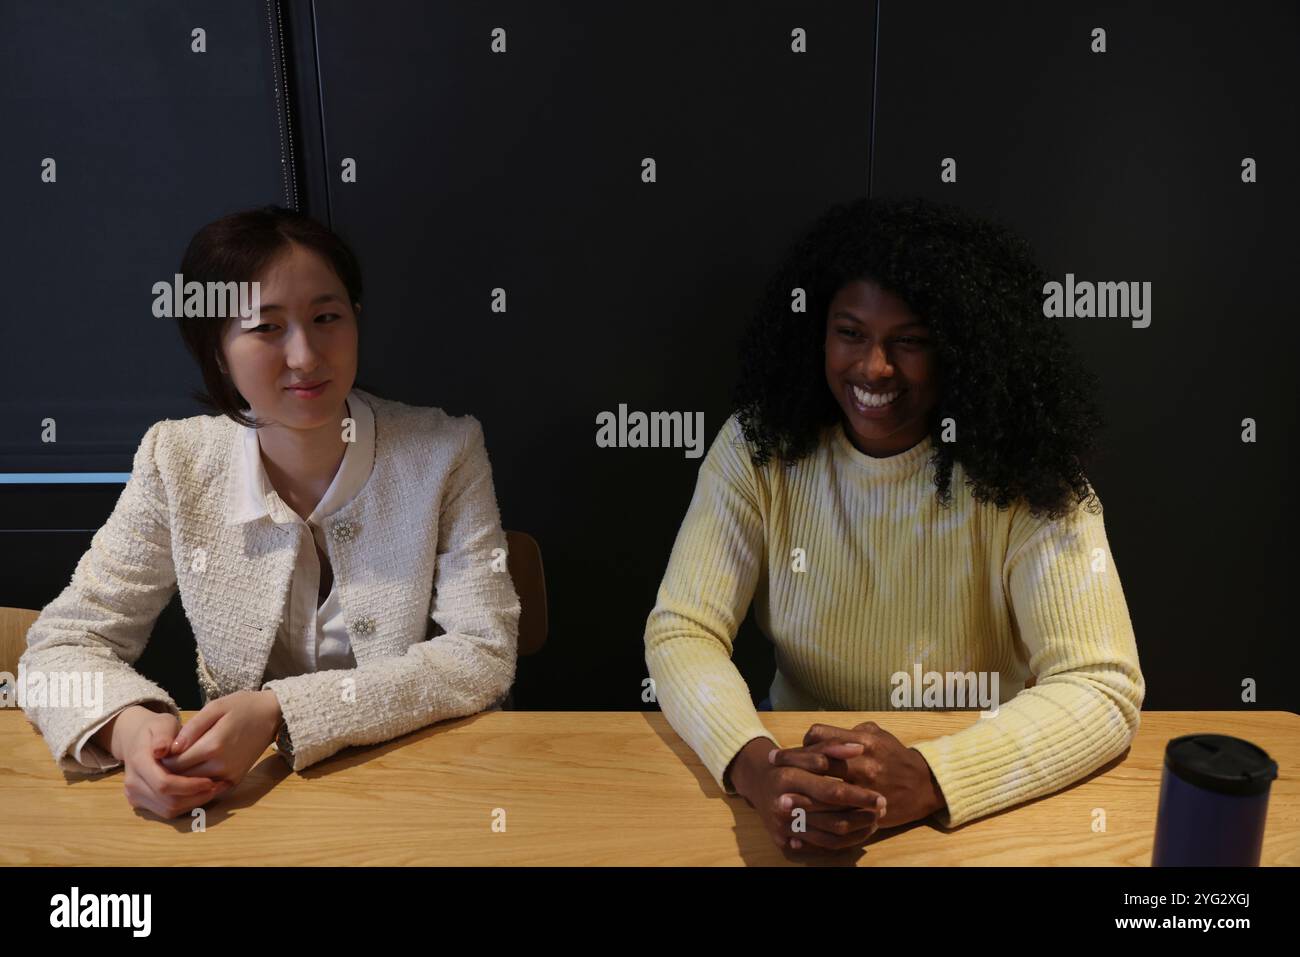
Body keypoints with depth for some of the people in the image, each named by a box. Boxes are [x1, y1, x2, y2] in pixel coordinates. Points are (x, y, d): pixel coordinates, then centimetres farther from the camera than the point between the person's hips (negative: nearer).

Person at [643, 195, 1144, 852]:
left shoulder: (1023, 475, -13)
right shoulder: (759, 448, -10)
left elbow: (1104, 686, -16)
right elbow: (680, 632, -12)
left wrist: (925, 780, -31)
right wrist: (755, 765, -30)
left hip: (977, 804, 0)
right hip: (797, 769, 1)